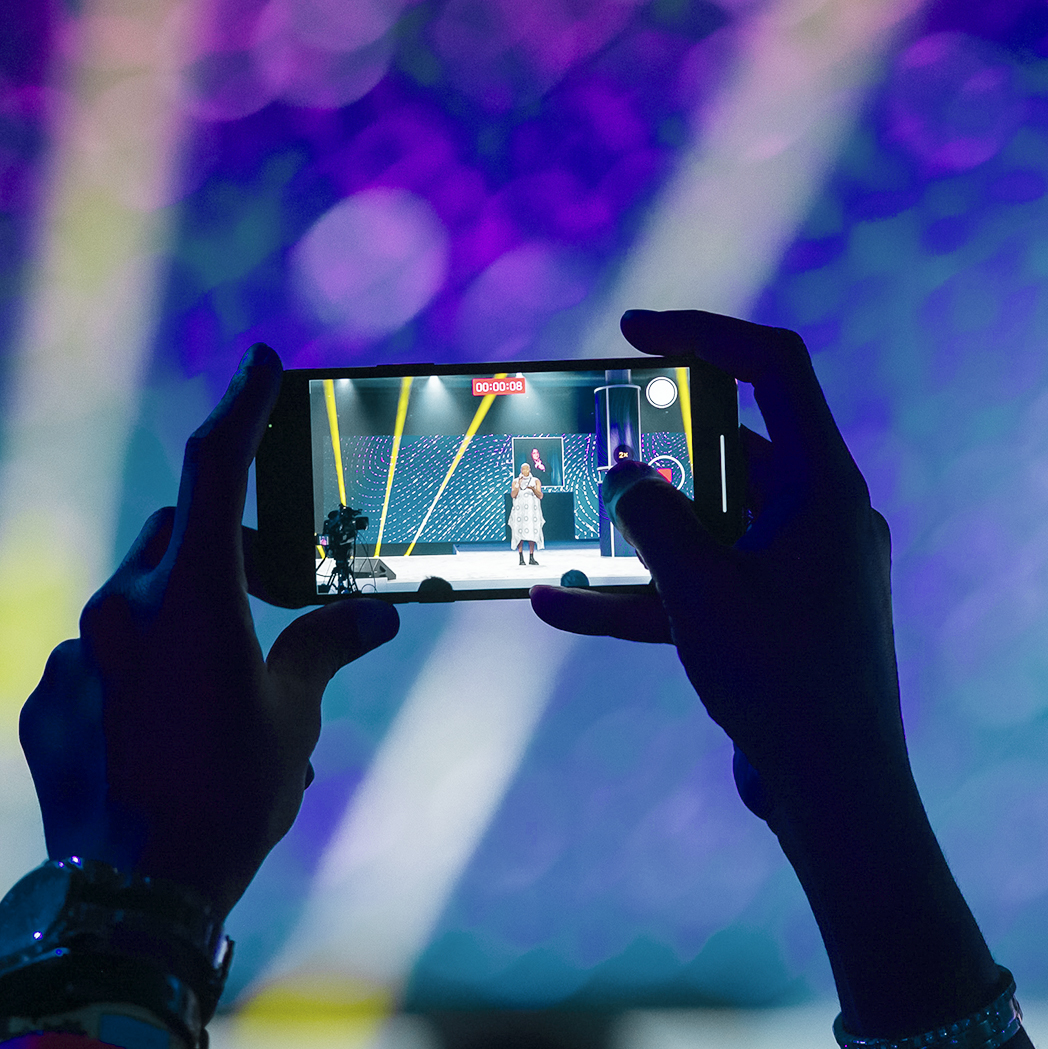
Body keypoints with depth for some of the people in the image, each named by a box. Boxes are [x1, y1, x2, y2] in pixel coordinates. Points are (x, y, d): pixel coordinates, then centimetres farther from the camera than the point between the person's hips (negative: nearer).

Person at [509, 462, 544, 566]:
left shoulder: (536, 481, 9)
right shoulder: (515, 481, 9)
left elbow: (540, 496, 1)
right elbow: (513, 495, -3)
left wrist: (533, 489, -17)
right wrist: (519, 484, -12)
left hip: (532, 510, 0)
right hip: (519, 510, 0)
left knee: (532, 533, -4)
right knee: (519, 534, -7)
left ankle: (531, 558, 0)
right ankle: (521, 558, -5)